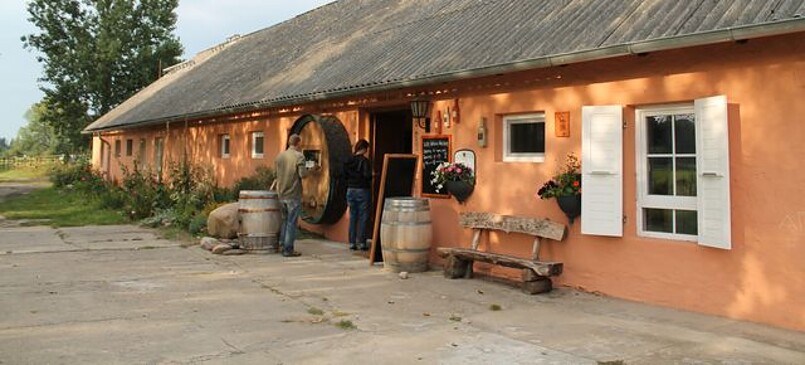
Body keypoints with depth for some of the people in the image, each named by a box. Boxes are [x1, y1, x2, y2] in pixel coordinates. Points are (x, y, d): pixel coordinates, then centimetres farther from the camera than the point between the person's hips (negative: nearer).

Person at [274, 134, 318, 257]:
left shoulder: (279, 156, 7)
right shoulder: (299, 156, -11)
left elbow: (276, 171, 12)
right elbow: (302, 174, -16)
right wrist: (312, 169, 0)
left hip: (281, 193, 6)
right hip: (293, 194, -6)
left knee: (285, 220, 18)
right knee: (291, 222, 0)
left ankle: (283, 246, 22)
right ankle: (288, 249, 2)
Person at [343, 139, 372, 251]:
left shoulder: (349, 160, 3)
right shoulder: (364, 161, -13)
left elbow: (345, 174, 6)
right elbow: (367, 175, -19)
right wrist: (373, 176, 1)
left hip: (351, 190, 5)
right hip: (362, 190, -5)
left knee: (352, 217, 10)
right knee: (363, 217, 2)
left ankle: (352, 242, 12)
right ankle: (361, 243, 3)